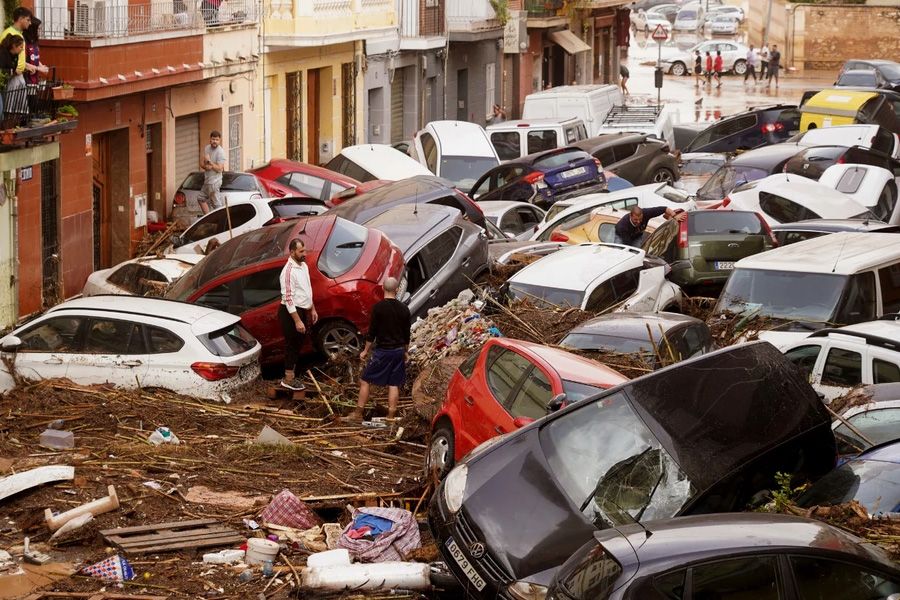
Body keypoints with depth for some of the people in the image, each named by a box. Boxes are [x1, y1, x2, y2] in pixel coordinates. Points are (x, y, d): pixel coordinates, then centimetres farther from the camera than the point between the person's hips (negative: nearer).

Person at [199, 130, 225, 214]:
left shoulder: (220, 152, -17)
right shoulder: (207, 148, 7)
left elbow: (219, 169, -21)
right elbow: (202, 163, 10)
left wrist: (209, 161, -23)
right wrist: (205, 166, -12)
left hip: (214, 182, -9)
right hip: (207, 180, 9)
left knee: (216, 204, -6)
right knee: (201, 199, 19)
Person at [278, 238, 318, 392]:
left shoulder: (304, 266, 7)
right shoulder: (289, 271, -23)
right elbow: (288, 298, -25)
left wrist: (312, 309, 19)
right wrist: (297, 320, -26)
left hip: (302, 311, 9)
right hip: (291, 312, -9)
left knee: (297, 345, 15)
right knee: (292, 345, -1)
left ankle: (291, 376, 25)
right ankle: (288, 379, 8)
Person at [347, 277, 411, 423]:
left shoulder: (378, 307, -12)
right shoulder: (403, 309, 1)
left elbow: (372, 331, -10)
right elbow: (407, 334, 8)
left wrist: (366, 350, 1)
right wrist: (405, 352, 21)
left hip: (382, 350, -4)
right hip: (398, 350, 4)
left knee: (365, 381, 5)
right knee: (394, 384, 8)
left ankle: (358, 413, 5)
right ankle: (391, 416, 8)